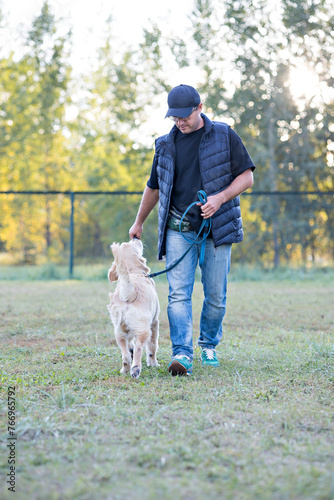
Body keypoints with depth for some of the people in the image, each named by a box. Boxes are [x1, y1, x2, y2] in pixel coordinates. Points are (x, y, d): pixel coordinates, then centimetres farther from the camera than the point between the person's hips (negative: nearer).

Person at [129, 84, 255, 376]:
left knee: (216, 295, 3)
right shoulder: (166, 145, 10)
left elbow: (246, 176, 1)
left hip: (217, 228, -1)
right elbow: (154, 187, 23)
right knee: (179, 292, -12)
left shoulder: (224, 136, 1)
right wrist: (139, 223, 29)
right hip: (179, 230, 2)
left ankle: (209, 345, 24)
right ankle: (182, 354, -18)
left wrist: (219, 198, -15)